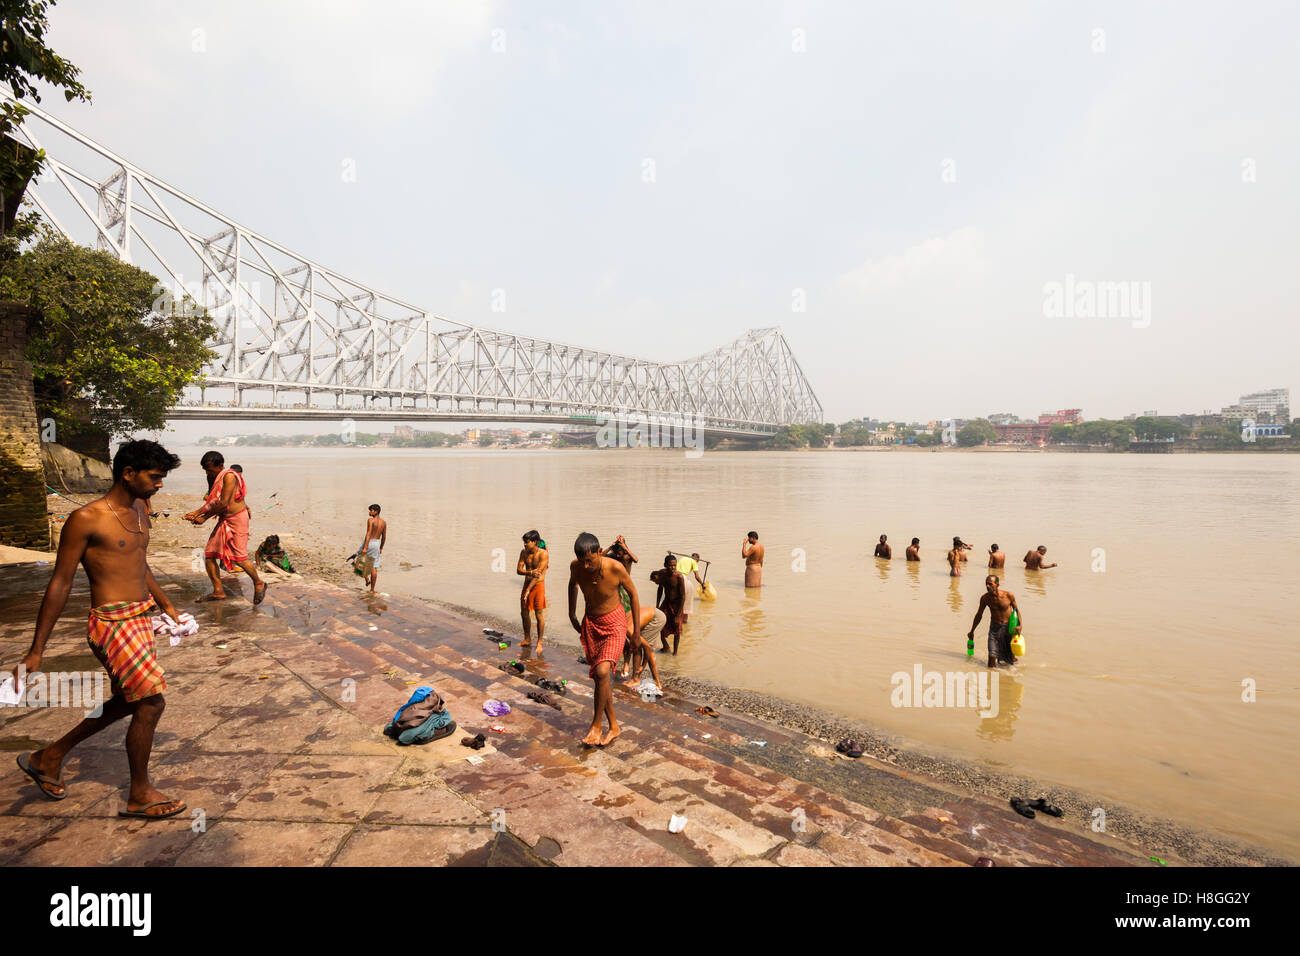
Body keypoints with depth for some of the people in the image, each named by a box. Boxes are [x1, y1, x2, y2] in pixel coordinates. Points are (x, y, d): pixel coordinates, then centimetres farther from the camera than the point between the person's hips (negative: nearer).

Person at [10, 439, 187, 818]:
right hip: (113, 623, -9)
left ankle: (49, 757, 40)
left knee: (127, 701, 20)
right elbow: (59, 584, -11)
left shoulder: (140, 508, 10)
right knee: (151, 702, -5)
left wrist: (166, 604, 21)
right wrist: (37, 650, -8)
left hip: (142, 616, 9)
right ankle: (139, 795, 13)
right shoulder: (86, 519, -14)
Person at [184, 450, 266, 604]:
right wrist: (197, 513, -2)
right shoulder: (213, 477, 11)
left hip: (237, 519, -9)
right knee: (209, 554, 4)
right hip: (224, 520, 9)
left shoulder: (229, 476, -17)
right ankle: (218, 591, 12)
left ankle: (259, 585, 14)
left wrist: (204, 518, -14)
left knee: (239, 558, -7)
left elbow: (223, 503, -21)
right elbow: (211, 502, 14)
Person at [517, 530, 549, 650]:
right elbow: (518, 570, -3)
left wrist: (528, 590, -21)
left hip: (538, 585, -6)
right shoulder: (524, 552, 2)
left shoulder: (544, 554, -16)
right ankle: (527, 639, 29)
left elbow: (538, 574, -19)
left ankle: (539, 643, 8)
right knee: (524, 613, 12)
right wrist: (530, 573, -25)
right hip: (526, 584, 6)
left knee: (539, 615, -3)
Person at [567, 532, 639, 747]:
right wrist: (572, 614, 16)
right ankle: (614, 726, 23)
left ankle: (596, 725, -3)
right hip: (590, 624, 4)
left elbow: (633, 594, -8)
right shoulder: (576, 566, -14)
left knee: (602, 672, -21)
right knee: (600, 677, 6)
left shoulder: (615, 568, -25)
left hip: (614, 624, -4)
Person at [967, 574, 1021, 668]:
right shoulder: (985, 598, -8)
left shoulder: (1009, 595, -15)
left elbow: (1016, 610, 2)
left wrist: (1020, 625, -16)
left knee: (1012, 660, 11)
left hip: (1009, 627, -1)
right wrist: (972, 631, 13)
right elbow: (979, 615, 6)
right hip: (994, 628, 1)